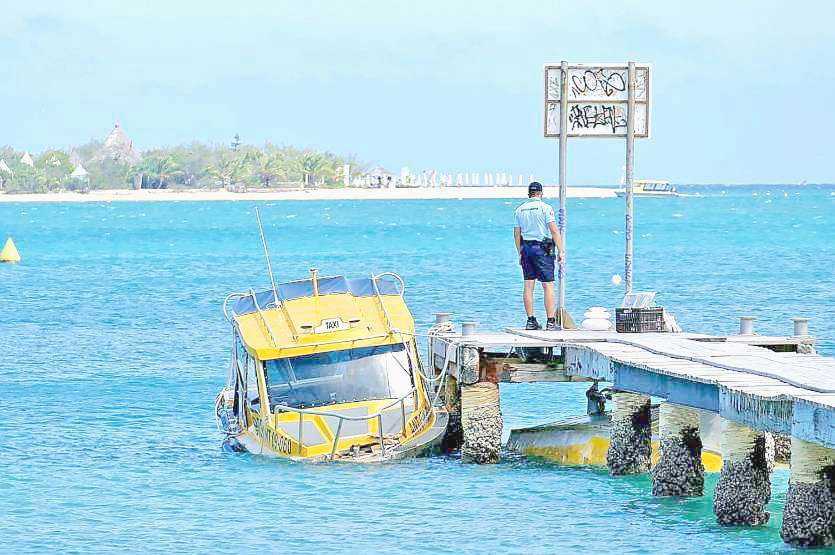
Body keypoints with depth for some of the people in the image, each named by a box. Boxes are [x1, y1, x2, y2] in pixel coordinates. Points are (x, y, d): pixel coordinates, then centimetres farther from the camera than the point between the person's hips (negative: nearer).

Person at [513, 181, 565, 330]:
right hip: (542, 248, -5)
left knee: (529, 285, 7)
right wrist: (560, 251, -10)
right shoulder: (545, 207, -7)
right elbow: (554, 231, -13)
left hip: (526, 247, 5)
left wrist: (520, 253, 17)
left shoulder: (520, 209, 8)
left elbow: (517, 234, 10)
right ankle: (551, 321, -10)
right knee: (548, 285, -4)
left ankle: (531, 321, 7)